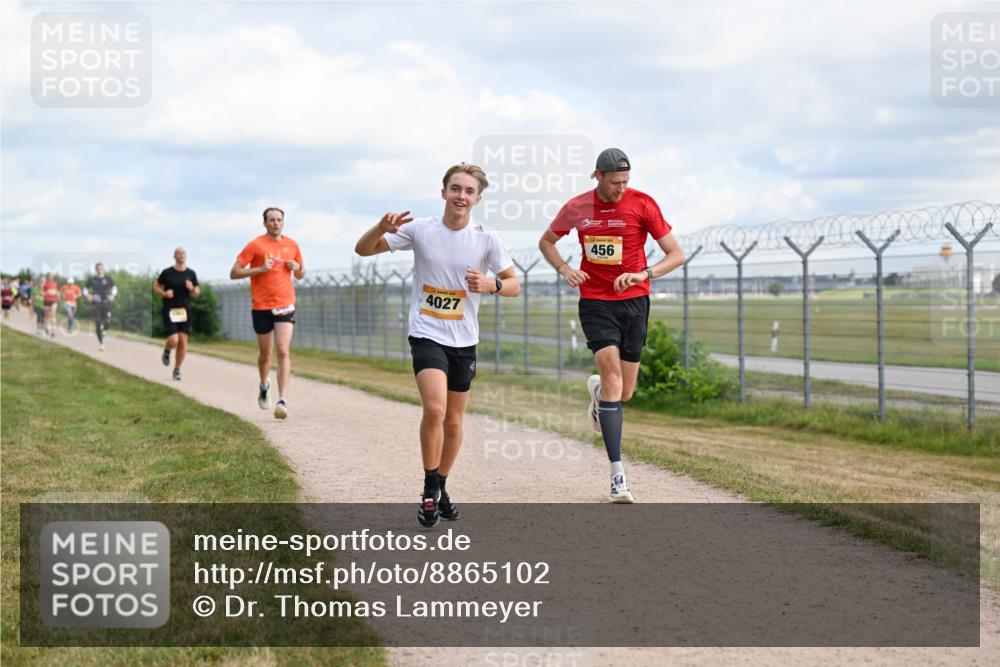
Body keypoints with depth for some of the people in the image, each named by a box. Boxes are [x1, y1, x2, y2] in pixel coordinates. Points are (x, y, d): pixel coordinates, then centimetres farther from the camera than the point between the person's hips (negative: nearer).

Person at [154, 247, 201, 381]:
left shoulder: (191, 274, 6)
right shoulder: (167, 272, 0)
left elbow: (196, 294, 11)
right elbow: (156, 286, 10)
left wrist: (192, 289, -12)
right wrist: (164, 293, -9)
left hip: (185, 311, 3)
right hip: (169, 311, -2)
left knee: (183, 342, -3)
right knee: (174, 341, -15)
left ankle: (177, 370, 12)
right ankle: (167, 350, 22)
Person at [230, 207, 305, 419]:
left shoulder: (292, 245, 9)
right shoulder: (255, 245, -2)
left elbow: (300, 275, 21)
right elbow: (234, 273, -4)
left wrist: (296, 268, -2)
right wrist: (260, 269, -16)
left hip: (285, 305, 1)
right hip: (261, 306, -1)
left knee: (283, 352, -14)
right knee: (265, 354, 11)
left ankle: (282, 400, -20)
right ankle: (264, 386, 41)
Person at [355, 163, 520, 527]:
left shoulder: (486, 240, -3)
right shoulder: (420, 230, -6)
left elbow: (514, 285, 5)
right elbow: (363, 250, -2)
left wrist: (491, 284, -18)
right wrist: (383, 228, -24)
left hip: (464, 341, 3)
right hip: (427, 335, -3)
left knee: (453, 421, 11)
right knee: (434, 409, -22)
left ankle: (441, 488, 31)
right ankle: (430, 489, -6)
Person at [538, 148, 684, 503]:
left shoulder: (642, 204, -5)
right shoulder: (576, 208, -1)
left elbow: (676, 254, -3)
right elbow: (547, 241, 18)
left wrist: (644, 273, -21)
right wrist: (563, 269, -2)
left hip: (634, 301, 1)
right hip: (595, 302, -1)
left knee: (624, 392, 6)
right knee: (612, 376, -18)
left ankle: (597, 391, 47)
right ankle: (617, 474, -17)